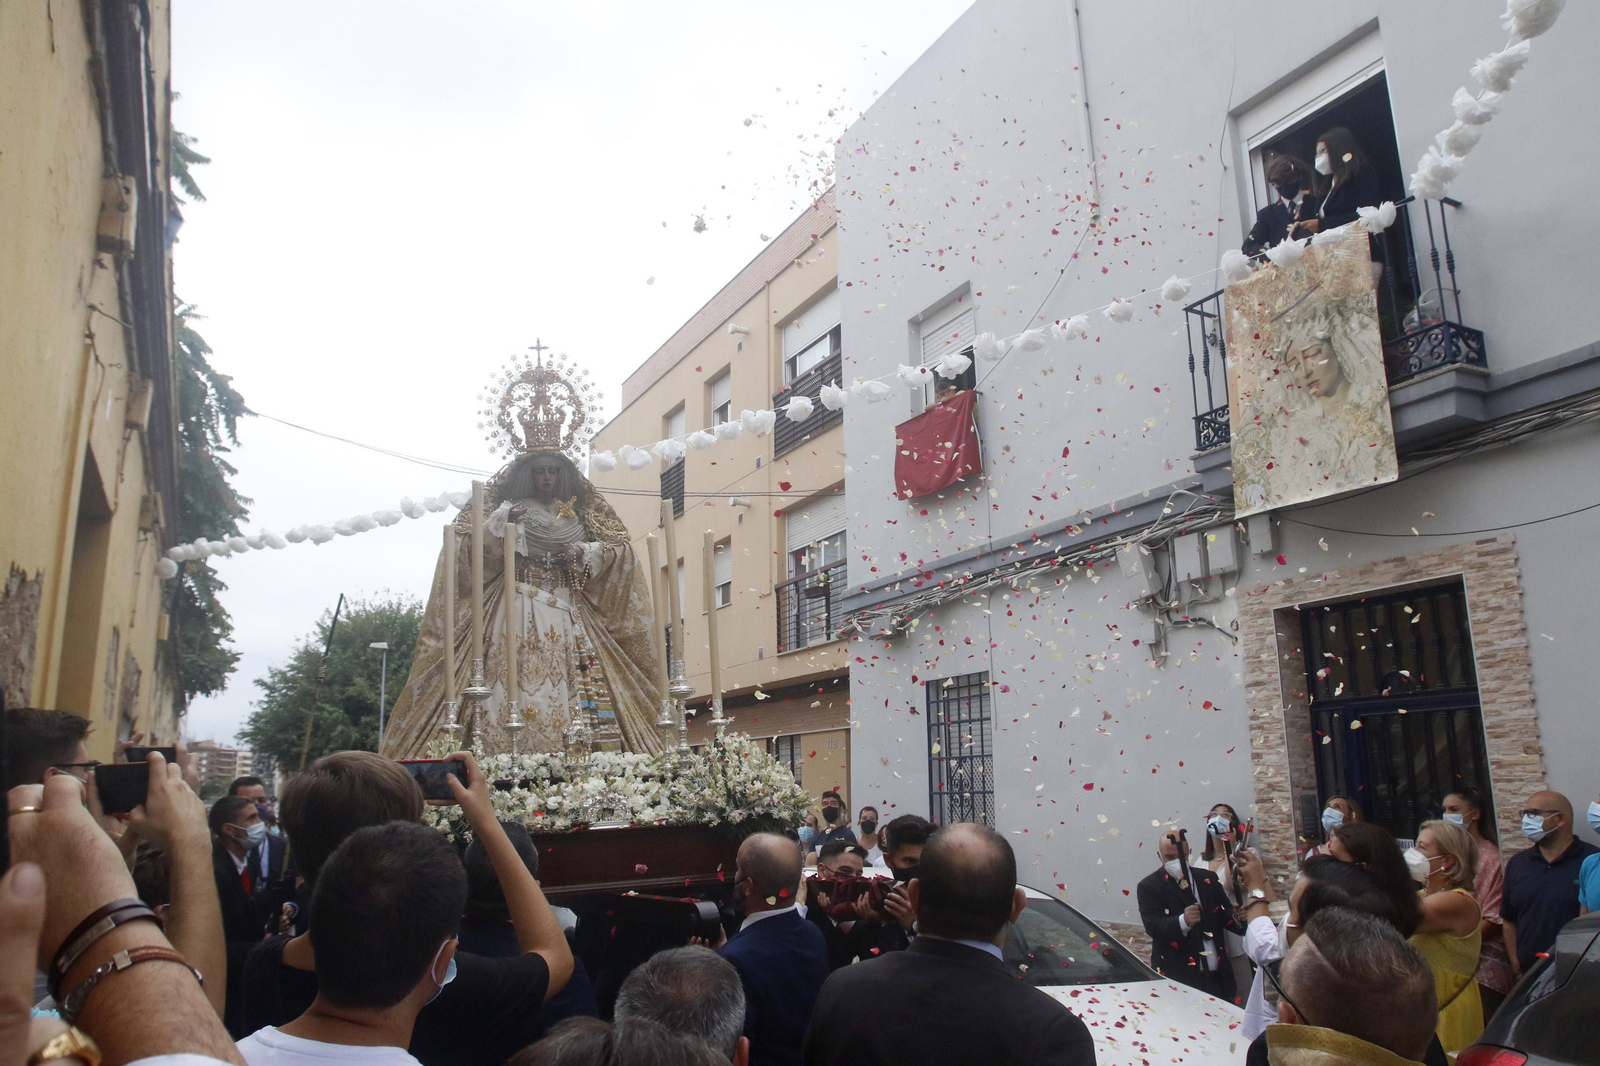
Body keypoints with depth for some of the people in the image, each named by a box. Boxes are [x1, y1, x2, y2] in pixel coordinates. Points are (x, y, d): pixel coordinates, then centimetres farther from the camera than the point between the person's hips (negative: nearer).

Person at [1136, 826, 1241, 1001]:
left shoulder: (1207, 879, 10)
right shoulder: (1149, 886, -4)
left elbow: (1226, 916, 11)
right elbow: (1153, 926, -16)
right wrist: (1183, 921, -34)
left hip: (1218, 975, 4)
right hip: (1178, 977, -4)